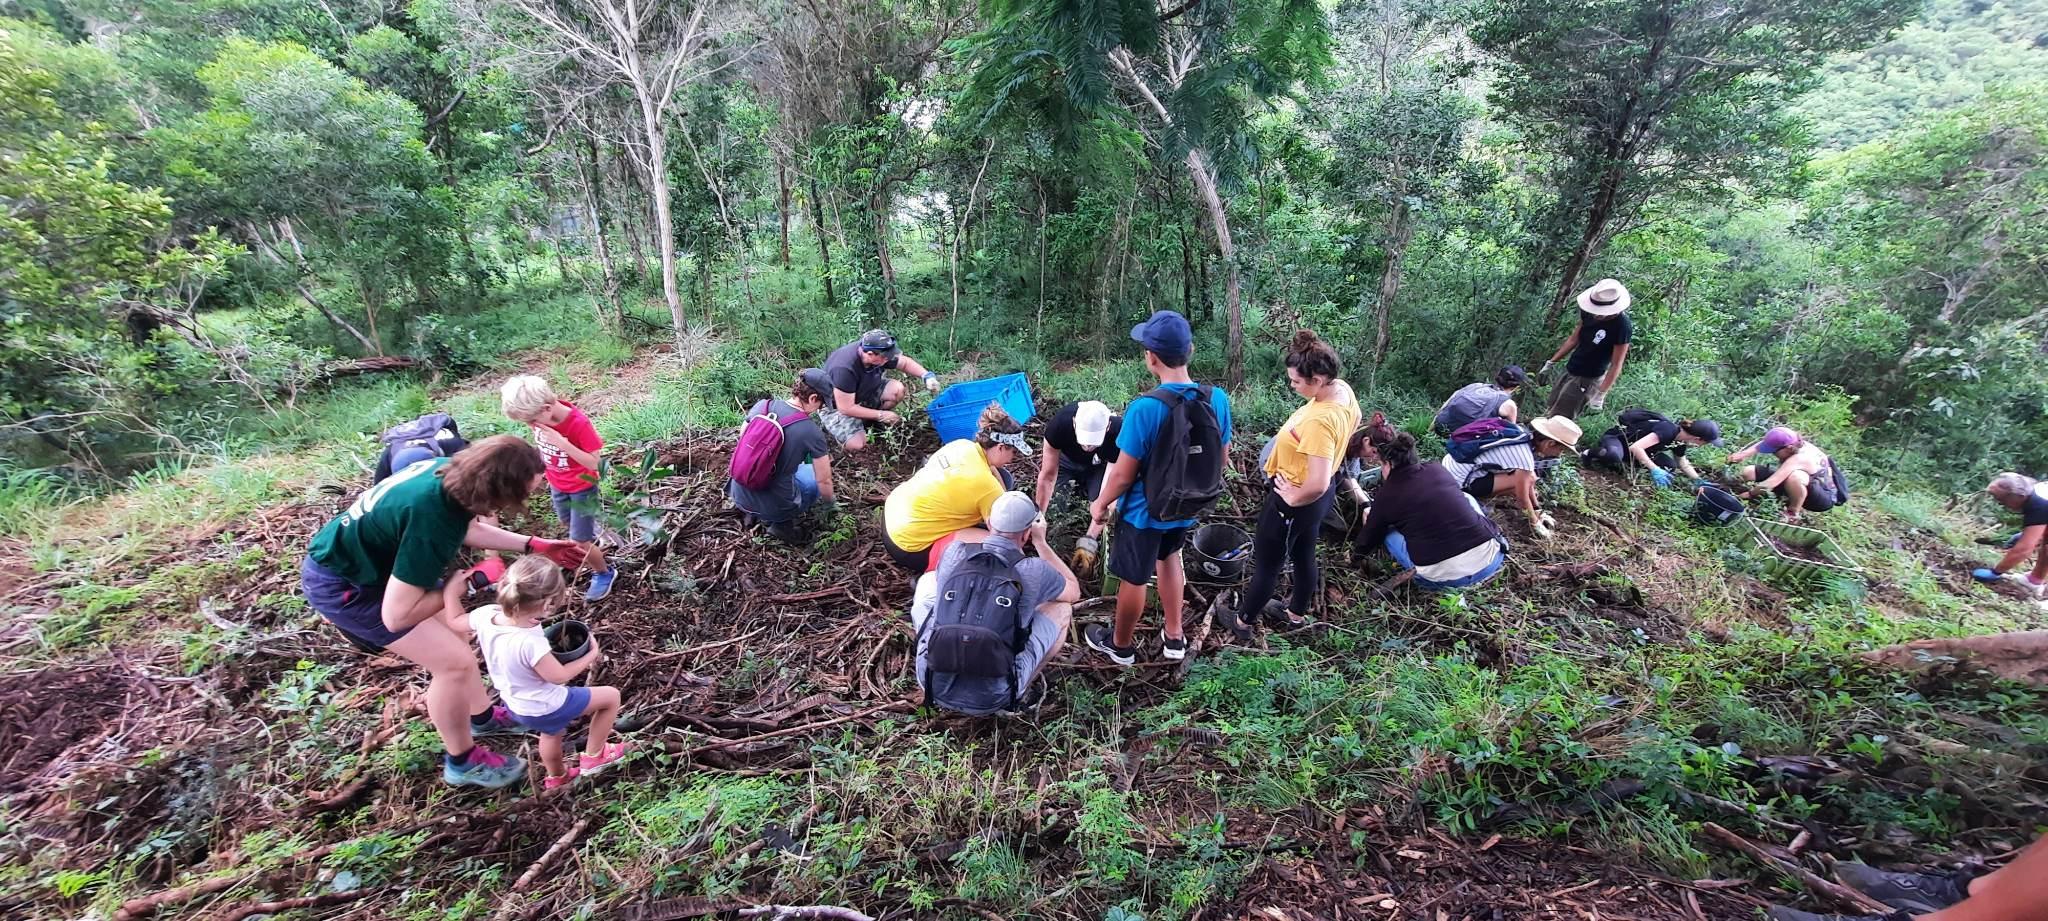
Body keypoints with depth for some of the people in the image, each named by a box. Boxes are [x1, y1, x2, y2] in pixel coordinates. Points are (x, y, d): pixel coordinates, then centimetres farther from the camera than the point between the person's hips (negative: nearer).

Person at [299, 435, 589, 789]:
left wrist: (534, 546, 5)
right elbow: (397, 615, -31)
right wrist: (462, 586, -18)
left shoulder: (450, 470, -15)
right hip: (340, 583, -9)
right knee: (454, 660, -8)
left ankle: (482, 716, 38)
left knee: (453, 634, 18)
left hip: (360, 559, 9)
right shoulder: (432, 521, -39)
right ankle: (462, 762, 13)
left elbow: (468, 529, 7)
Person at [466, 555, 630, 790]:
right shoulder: (530, 643, -42)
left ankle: (556, 777, 63)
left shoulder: (485, 615, -22)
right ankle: (593, 756, 26)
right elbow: (559, 676, -24)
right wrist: (591, 655, -12)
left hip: (515, 704, 8)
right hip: (545, 708, -8)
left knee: (552, 732, 37)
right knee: (612, 696, 10)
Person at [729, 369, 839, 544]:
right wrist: (829, 504, 14)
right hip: (773, 505, -5)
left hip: (739, 495, 5)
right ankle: (782, 523, 5)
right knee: (817, 476, 21)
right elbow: (824, 481, -8)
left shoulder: (762, 405, -7)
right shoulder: (812, 432, -18)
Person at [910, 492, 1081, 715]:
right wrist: (1041, 542, 14)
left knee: (929, 580, 20)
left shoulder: (954, 552, -5)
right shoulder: (1034, 571, -11)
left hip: (934, 689, 3)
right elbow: (1074, 591, 11)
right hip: (991, 700, -2)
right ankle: (1018, 695, 13)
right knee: (1062, 608, 11)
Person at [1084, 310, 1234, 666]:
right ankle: (1174, 638, 44)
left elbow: (1123, 475, -23)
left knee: (1133, 579, 16)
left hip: (1144, 512, -5)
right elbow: (1222, 457, 1)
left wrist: (1101, 504, -5)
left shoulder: (1146, 408, -31)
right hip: (1187, 508, 6)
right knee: (1168, 558, 31)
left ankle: (1121, 644, 41)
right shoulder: (1217, 399, -13)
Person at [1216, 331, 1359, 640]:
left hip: (1296, 499, -9)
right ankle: (1297, 613, 50)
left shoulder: (1319, 421, -38)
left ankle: (1243, 622, 34)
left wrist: (1294, 499, -21)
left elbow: (1317, 484, -39)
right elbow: (1352, 425, 14)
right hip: (1319, 495, 9)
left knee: (1266, 564, 12)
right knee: (1303, 555, 27)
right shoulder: (1343, 390, -9)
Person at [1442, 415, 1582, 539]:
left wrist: (1538, 510, 21)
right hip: (1459, 480, -9)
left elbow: (1527, 480, 16)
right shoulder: (1524, 457, -22)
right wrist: (1535, 523, 6)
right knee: (1526, 480, -15)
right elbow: (1522, 496, -11)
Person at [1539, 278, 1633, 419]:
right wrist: (1551, 362, 11)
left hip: (1588, 379, -7)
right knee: (1551, 412, 17)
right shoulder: (1589, 313, -7)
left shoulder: (1622, 327, -24)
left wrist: (1600, 394, -22)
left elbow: (1616, 364, -20)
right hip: (1570, 370, 7)